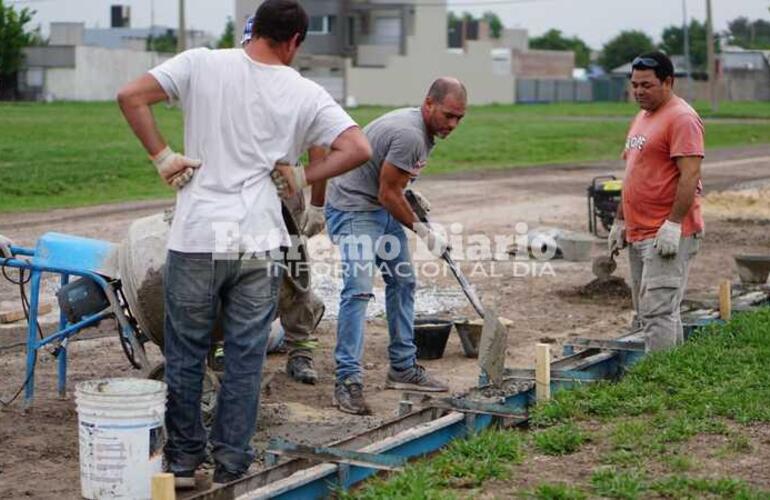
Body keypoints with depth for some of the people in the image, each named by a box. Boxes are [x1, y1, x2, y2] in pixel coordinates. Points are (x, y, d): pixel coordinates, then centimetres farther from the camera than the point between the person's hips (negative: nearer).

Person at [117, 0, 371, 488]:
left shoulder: (202, 64, -1)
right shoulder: (306, 94, 0)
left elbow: (130, 96, -7)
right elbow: (358, 149, -5)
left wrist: (162, 156, -1)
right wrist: (303, 177, 3)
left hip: (196, 239, 0)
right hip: (259, 245, 1)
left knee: (185, 354, 13)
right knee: (245, 358, 11)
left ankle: (183, 459, 21)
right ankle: (231, 462, 17)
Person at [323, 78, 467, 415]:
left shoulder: (423, 130, 6)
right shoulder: (409, 135, -26)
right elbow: (388, 194, -21)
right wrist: (423, 231, -11)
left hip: (382, 208, 11)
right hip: (353, 208, -11)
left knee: (402, 283, 14)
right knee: (358, 289, -19)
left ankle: (403, 368, 22)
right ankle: (348, 380, -19)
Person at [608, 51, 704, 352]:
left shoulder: (681, 118, -11)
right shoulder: (641, 118, 19)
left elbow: (690, 175, -19)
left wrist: (673, 225, -23)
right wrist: (620, 221, 22)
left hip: (668, 235, -10)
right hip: (639, 234, 10)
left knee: (658, 312, -13)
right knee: (646, 313, 13)